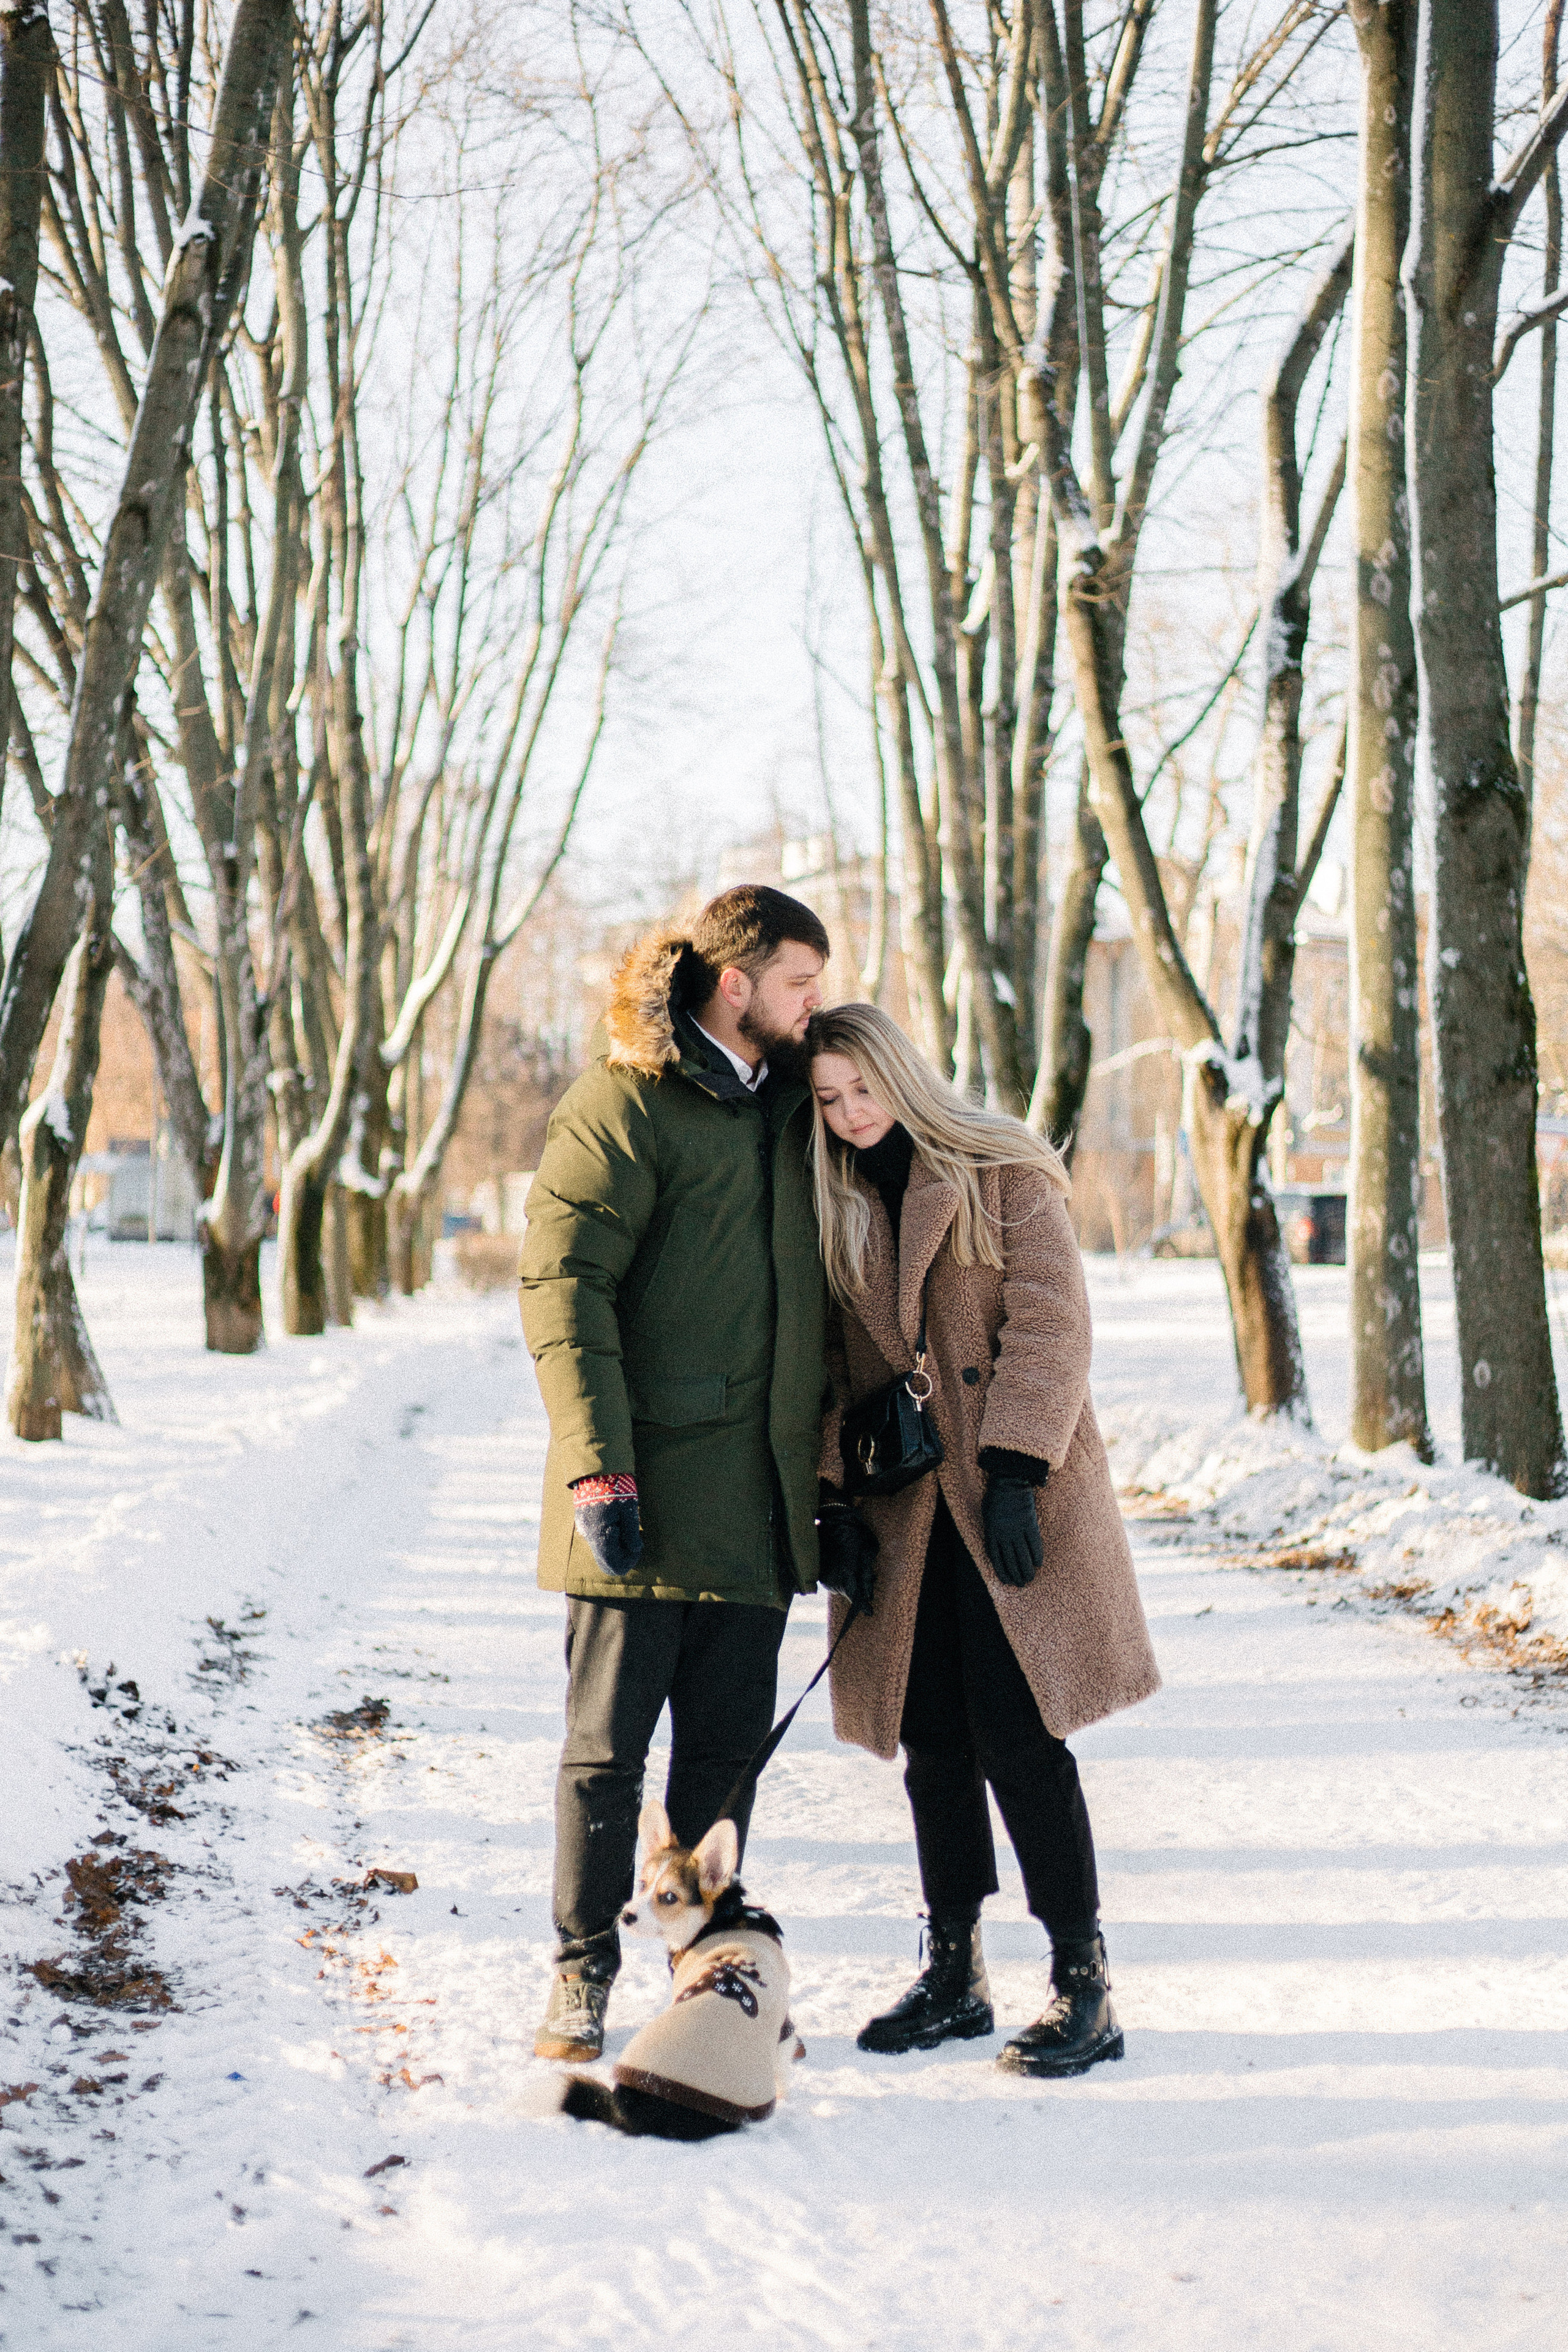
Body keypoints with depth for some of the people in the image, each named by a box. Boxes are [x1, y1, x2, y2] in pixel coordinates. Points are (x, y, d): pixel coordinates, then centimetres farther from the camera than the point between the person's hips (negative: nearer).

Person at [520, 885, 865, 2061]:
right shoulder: (621, 1103, -9)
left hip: (759, 1493, 6)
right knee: (609, 1746, 2)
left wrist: (838, 1433, 18)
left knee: (729, 1745, 11)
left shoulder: (783, 1104, 15)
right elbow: (563, 1284, -15)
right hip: (647, 1493, -6)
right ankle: (584, 1971, 15)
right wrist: (597, 1466, -21)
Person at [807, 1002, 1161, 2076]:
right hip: (903, 1511, 5)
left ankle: (1084, 1986, 0)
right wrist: (830, 1494, 1)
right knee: (933, 1742, 6)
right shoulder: (834, 1205, 11)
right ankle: (955, 1974, 18)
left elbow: (1049, 1327, -9)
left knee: (1019, 1737, -9)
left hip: (1015, 1500, -5)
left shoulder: (1004, 1174, -3)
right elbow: (826, 1364, 12)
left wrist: (1015, 1473, -17)